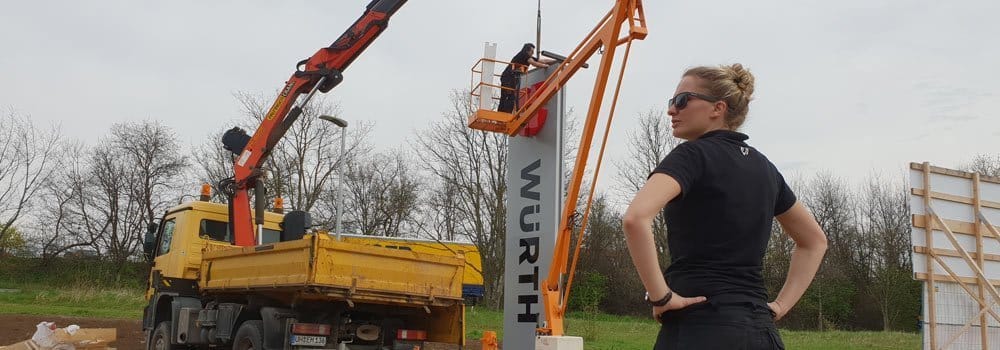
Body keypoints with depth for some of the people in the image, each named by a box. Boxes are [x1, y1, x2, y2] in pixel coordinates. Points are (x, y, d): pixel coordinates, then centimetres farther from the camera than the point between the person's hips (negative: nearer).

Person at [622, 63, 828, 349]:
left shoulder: (693, 155, -8)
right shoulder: (764, 167, 14)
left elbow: (636, 217, -26)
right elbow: (814, 241, 25)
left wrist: (660, 296, -17)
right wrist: (780, 306, 16)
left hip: (699, 326, -7)